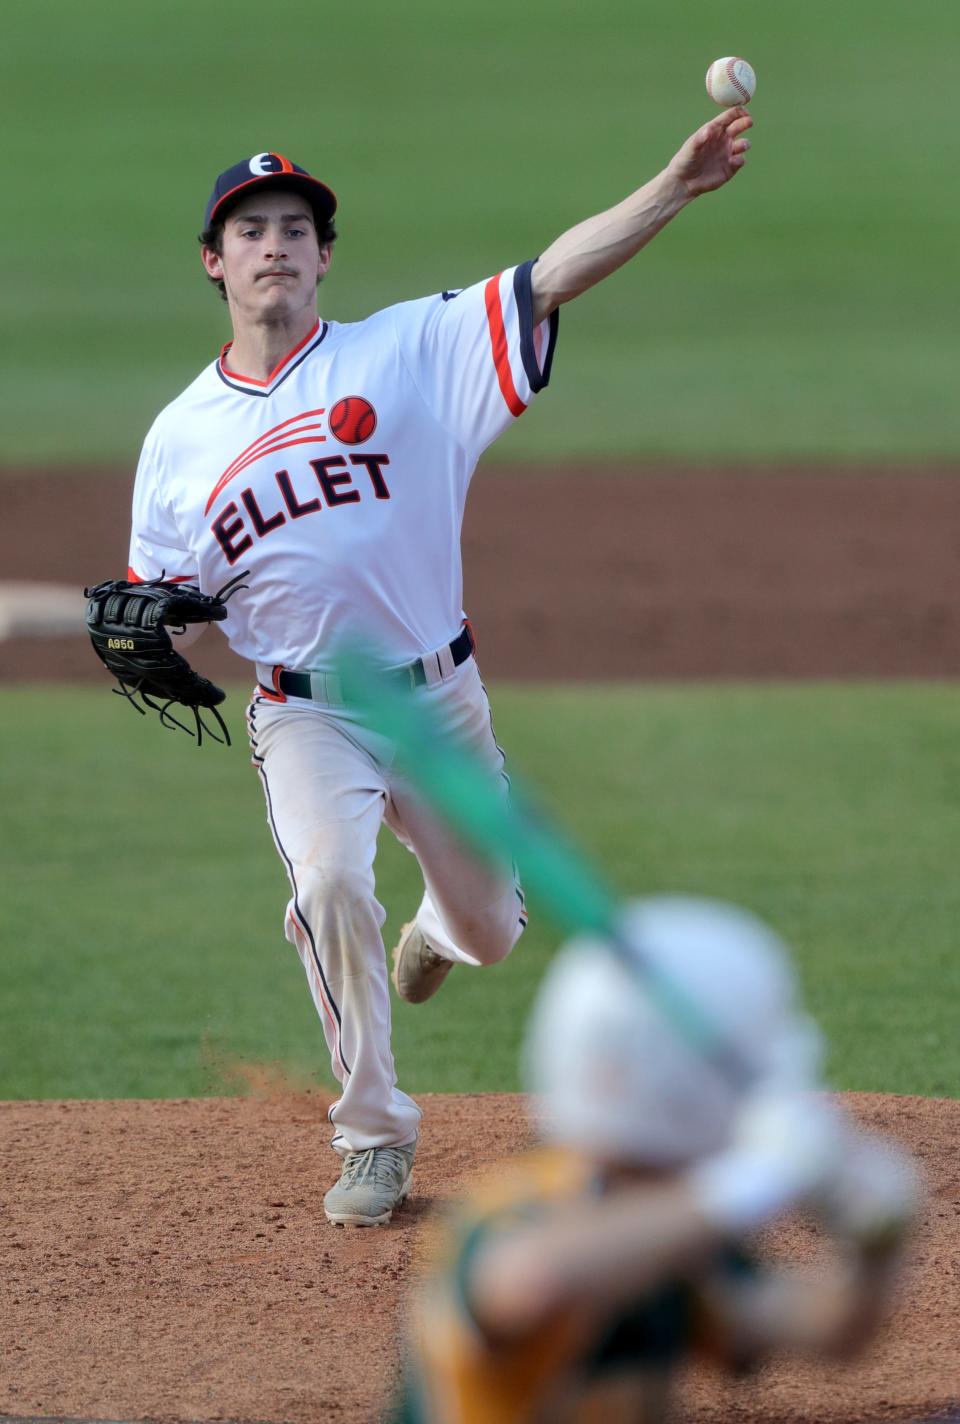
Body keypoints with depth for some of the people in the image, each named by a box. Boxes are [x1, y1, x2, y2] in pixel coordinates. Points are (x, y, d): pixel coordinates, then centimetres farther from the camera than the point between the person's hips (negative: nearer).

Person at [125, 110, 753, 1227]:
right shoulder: (180, 438, 4)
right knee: (329, 881, -28)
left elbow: (552, 277, -15)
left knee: (488, 929, 13)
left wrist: (676, 188, -28)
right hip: (304, 715, -1)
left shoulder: (407, 350, -4)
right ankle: (374, 1141, -13)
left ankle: (434, 929, 54)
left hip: (439, 702, 1)